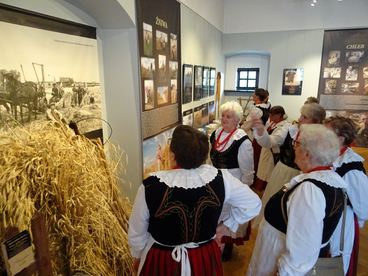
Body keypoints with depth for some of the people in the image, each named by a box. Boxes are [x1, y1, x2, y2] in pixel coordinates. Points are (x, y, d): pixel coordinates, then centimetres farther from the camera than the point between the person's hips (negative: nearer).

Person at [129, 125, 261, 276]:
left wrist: (137, 255, 9)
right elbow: (253, 204, -4)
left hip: (161, 261, -2)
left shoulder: (151, 185, -27)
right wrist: (226, 224, 5)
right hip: (205, 259, 2)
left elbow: (136, 232, -11)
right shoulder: (220, 178, -21)